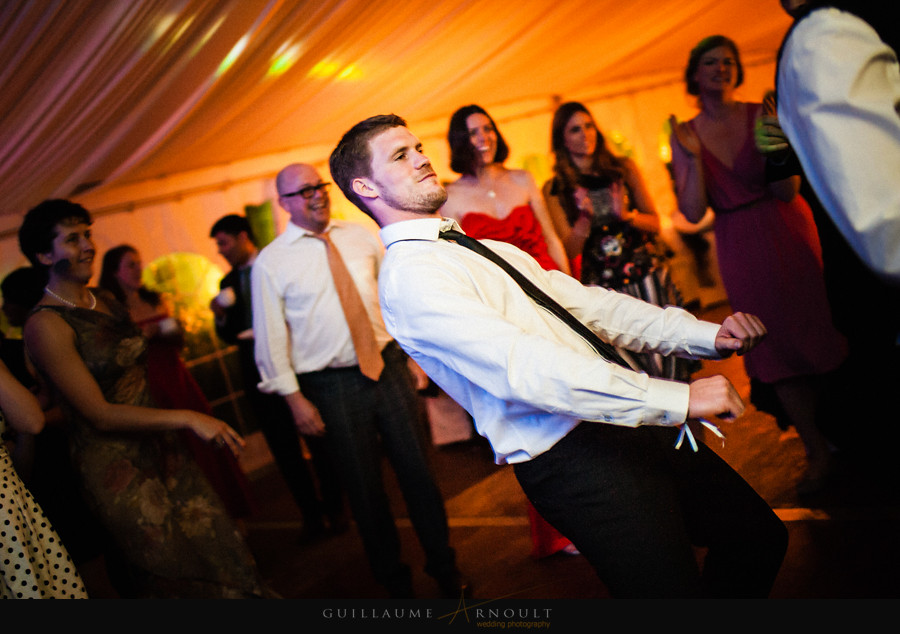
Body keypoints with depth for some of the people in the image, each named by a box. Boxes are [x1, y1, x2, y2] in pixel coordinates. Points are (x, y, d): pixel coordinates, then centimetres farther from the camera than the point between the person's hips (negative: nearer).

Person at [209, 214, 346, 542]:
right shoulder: (228, 283, 13)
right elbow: (230, 336, 13)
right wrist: (220, 317, -6)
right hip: (259, 373, 4)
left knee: (317, 439, 4)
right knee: (283, 447, 7)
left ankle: (334, 508, 19)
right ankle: (311, 515, 18)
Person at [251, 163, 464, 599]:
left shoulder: (361, 236, 5)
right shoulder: (270, 262, -4)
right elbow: (271, 339, -2)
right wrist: (295, 399, -6)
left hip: (388, 367, 3)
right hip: (333, 387, -2)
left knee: (417, 469, 8)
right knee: (364, 489, 8)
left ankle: (445, 569, 27)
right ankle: (393, 579, 29)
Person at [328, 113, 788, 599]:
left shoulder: (489, 251, 17)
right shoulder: (408, 276, -13)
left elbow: (586, 303, 13)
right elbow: (523, 367, -24)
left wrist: (706, 335, 1)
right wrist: (677, 398, -26)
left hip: (634, 425, 9)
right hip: (573, 461, -9)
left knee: (759, 537, 16)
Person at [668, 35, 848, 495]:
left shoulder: (761, 115, -3)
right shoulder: (686, 135, 0)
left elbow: (788, 192, -10)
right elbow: (693, 212, -8)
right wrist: (693, 158, -19)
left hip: (788, 234, -1)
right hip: (739, 248, 1)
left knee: (813, 329, 2)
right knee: (775, 344, 2)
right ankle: (818, 451, 11)